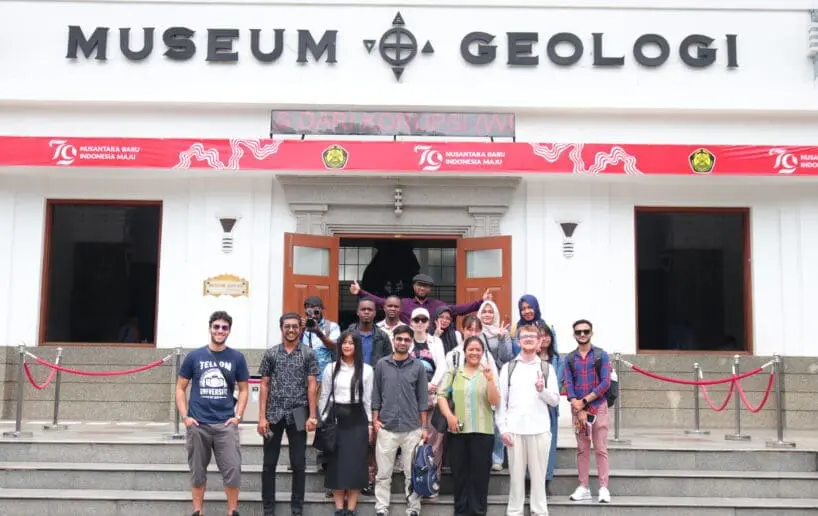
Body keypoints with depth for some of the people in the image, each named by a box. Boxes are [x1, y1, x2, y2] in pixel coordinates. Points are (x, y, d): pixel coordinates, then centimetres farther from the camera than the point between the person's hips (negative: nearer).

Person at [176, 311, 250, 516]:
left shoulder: (237, 358, 3)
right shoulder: (194, 356, 2)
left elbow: (243, 389, 9)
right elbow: (180, 387, 6)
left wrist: (238, 416, -3)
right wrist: (185, 416, -4)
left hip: (225, 424, 0)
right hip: (198, 425, 0)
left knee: (233, 470, -3)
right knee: (198, 472, 10)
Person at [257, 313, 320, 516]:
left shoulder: (308, 354, 2)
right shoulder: (271, 353, 4)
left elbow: (311, 386, 0)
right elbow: (264, 385, 4)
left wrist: (312, 415, -7)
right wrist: (262, 416, -3)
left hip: (298, 415, -1)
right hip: (274, 414, 1)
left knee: (299, 464, 4)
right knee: (269, 463, 6)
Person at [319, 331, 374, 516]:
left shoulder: (366, 369, 2)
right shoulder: (331, 368, 5)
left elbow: (368, 399, 4)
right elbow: (324, 396, 8)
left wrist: (370, 424, 1)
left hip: (357, 419, -1)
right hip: (336, 417, 1)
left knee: (356, 463, -2)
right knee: (336, 462, 1)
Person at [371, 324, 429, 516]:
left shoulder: (418, 366, 3)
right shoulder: (382, 364, 4)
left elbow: (422, 397, 5)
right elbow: (376, 394, 7)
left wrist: (423, 426, 2)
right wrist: (375, 420, 0)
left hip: (412, 428, 0)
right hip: (386, 428, 0)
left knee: (412, 474, 6)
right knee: (383, 473, 5)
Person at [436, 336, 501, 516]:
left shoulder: (488, 373, 5)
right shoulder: (454, 372, 7)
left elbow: (495, 401, -4)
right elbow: (441, 395, 2)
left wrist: (490, 380, -18)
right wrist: (448, 415, -13)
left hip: (482, 431, -1)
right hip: (457, 431, 1)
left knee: (479, 474, 3)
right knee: (459, 473, 9)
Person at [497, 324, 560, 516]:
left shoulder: (547, 368, 8)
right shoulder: (508, 368, 7)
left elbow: (555, 400, 6)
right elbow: (501, 400, 4)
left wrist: (542, 390, -13)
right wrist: (503, 428, -2)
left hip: (540, 429, 0)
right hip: (515, 429, 0)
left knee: (538, 474, 4)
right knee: (516, 474, 5)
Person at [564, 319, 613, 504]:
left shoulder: (601, 355, 0)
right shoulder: (569, 359, 7)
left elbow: (606, 382, -8)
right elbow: (568, 384, -1)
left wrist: (584, 401, -13)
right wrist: (578, 409, -13)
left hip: (598, 407, -2)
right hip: (578, 409, 2)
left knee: (600, 449, -1)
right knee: (582, 449, 6)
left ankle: (603, 488, 1)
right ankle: (584, 487, 11)